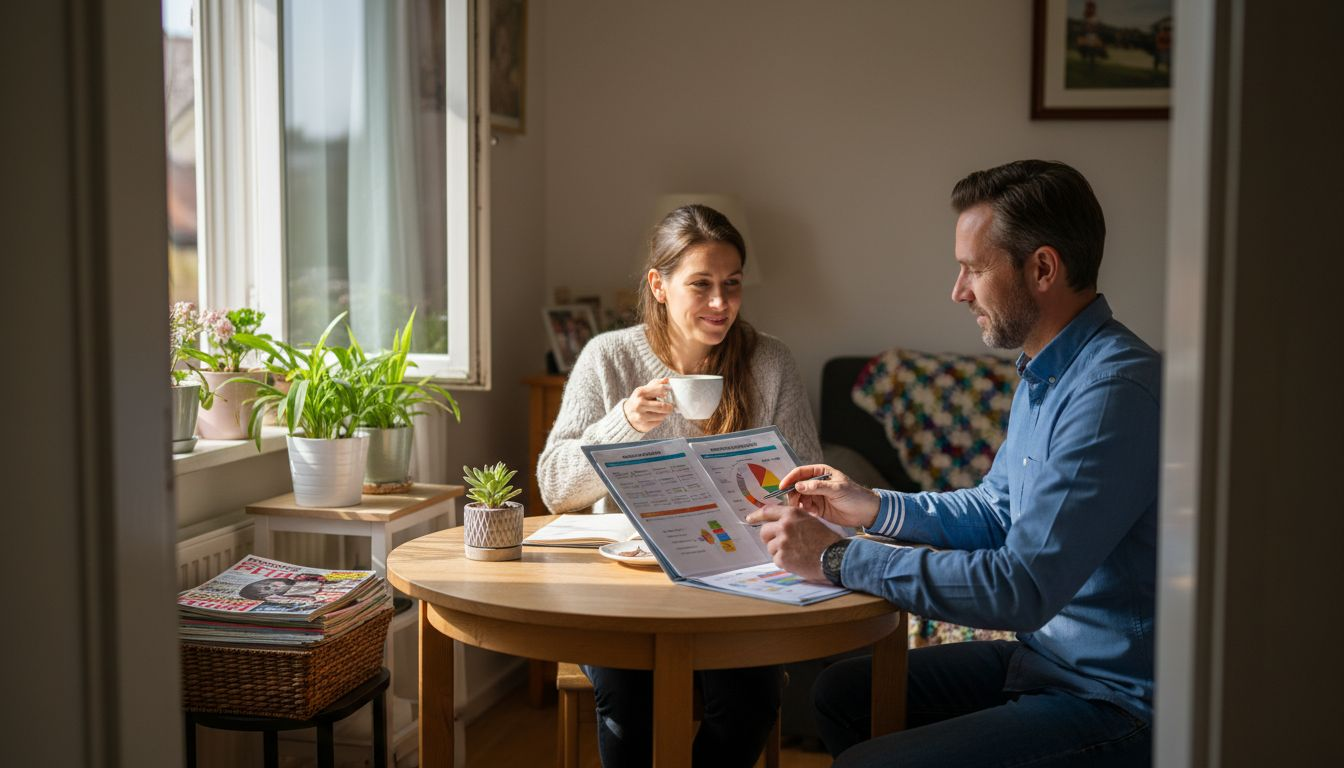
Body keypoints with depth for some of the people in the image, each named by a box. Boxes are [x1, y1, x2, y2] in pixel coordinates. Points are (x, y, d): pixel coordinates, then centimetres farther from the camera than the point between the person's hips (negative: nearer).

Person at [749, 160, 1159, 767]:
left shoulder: (1114, 392, -26)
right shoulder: (1044, 373, 9)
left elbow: (1024, 587, -31)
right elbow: (997, 510, 21)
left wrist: (837, 559, -24)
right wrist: (875, 507, 5)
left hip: (1111, 701, -10)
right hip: (1042, 651, 10)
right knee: (841, 692, 16)